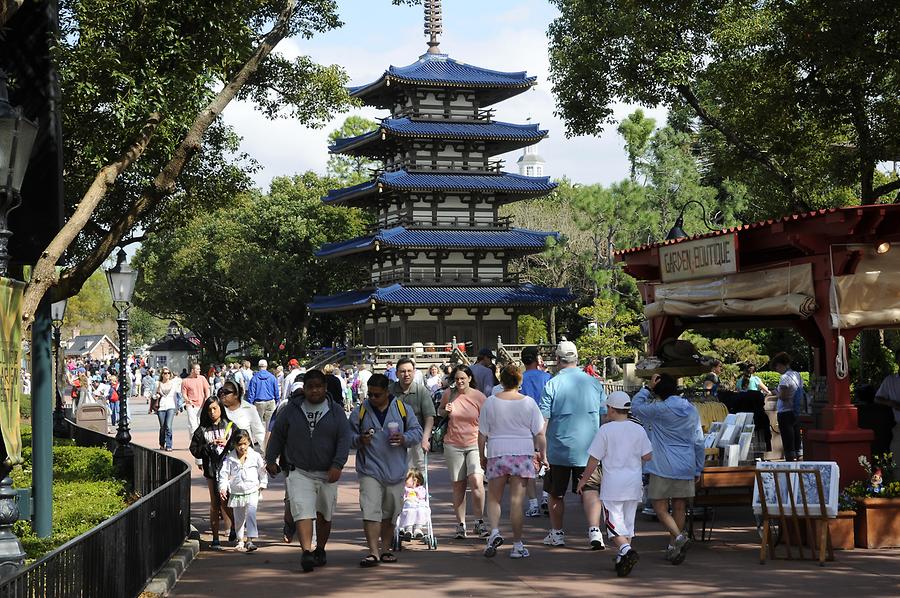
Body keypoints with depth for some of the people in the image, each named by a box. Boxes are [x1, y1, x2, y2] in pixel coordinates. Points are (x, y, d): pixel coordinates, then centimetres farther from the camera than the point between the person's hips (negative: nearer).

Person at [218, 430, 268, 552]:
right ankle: (240, 540, 29)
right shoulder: (230, 458, -2)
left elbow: (262, 471, 10)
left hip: (252, 492, -2)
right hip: (236, 493, 2)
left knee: (251, 514, -17)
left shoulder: (255, 456, -2)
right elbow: (224, 473, -2)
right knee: (238, 518, 12)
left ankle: (250, 540, -21)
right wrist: (223, 488, -12)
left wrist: (263, 484, 9)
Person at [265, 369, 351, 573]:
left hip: (327, 473, 1)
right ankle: (306, 552, -24)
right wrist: (270, 460, 9)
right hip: (299, 472, -1)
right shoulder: (291, 410, 3)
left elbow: (344, 439, -3)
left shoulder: (336, 411, 2)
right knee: (303, 512, -17)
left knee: (324, 514, 13)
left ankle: (320, 550, 30)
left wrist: (337, 465, -14)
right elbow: (277, 435, 11)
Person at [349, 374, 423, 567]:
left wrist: (404, 439, -12)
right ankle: (373, 552, -12)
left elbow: (417, 432, 8)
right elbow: (348, 436, 7)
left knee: (390, 512, 11)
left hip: (395, 471, 2)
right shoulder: (360, 411, 3)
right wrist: (359, 440, -14)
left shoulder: (402, 409, 4)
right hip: (370, 470, -2)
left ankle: (385, 550, 24)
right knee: (370, 511, -13)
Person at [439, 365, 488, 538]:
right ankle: (460, 524, 15)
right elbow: (439, 411, 19)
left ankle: (479, 521, -5)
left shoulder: (479, 397, -3)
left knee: (476, 481, -18)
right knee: (458, 485, 5)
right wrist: (445, 411, -4)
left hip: (475, 444, -2)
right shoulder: (449, 394, 2)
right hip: (453, 445, 2)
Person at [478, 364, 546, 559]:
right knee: (517, 500, 2)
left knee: (493, 498, 13)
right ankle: (517, 545, 5)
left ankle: (495, 531, -9)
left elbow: (482, 434, 3)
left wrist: (482, 456, 13)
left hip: (497, 454, 0)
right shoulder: (528, 403, -2)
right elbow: (539, 434, 0)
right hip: (523, 455, 0)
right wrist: (542, 455, 10)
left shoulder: (490, 402, -1)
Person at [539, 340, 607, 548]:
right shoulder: (594, 383, 2)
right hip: (589, 450, 2)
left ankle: (557, 533, 23)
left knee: (556, 494, 13)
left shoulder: (551, 385, -8)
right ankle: (594, 530, -14)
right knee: (590, 490, 3)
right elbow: (605, 416, 9)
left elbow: (543, 420, -10)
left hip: (559, 450, -2)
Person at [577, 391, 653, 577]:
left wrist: (584, 479, 5)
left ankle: (626, 549, -26)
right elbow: (647, 456, 3)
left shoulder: (605, 429, -8)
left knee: (614, 522, -3)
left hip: (612, 484, -4)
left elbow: (594, 459, -7)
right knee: (628, 521, 14)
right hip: (633, 484, 4)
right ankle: (623, 558, 15)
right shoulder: (638, 429, 3)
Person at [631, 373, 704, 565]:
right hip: (686, 468, 5)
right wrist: (698, 469, 19)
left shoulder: (660, 410, -10)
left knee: (660, 507, 0)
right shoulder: (692, 411, 7)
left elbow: (635, 407, 4)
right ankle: (673, 546, 16)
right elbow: (699, 443, 11)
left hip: (663, 468, -5)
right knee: (679, 508, 11)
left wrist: (647, 388, 4)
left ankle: (679, 537, -19)